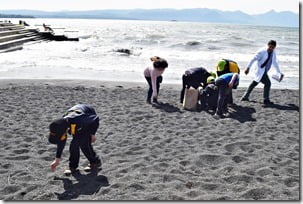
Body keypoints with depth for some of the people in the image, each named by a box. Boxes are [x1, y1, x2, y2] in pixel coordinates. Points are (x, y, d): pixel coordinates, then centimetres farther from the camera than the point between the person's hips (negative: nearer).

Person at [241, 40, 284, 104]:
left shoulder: (273, 53, 7)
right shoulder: (262, 51, -16)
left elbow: (275, 63, 18)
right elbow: (253, 59, -14)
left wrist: (280, 73, 21)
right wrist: (248, 68, -18)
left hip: (264, 71, 9)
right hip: (260, 71, -9)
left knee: (254, 83, 17)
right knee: (268, 83, -15)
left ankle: (245, 97, 30)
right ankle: (266, 100, -4)